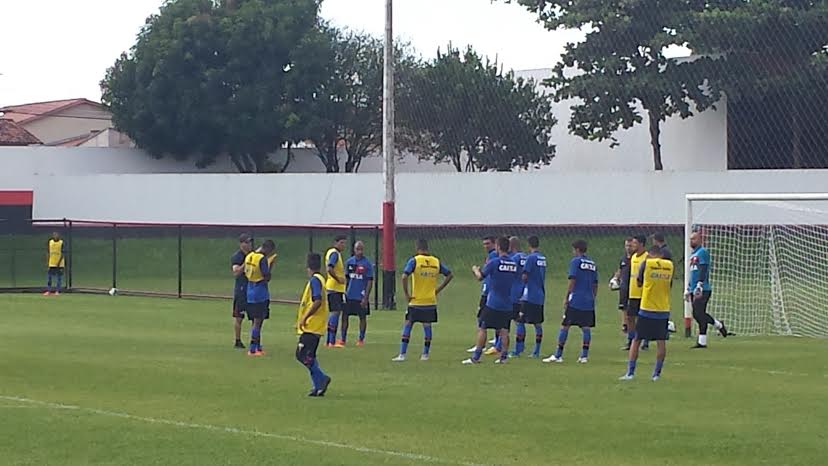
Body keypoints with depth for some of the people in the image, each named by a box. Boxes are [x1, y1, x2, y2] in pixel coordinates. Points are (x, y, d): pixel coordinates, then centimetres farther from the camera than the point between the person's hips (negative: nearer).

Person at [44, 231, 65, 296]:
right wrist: (47, 261, 10)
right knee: (49, 277, 3)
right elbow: (49, 252, 14)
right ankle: (48, 291, 8)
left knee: (59, 277, 1)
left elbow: (63, 254, -10)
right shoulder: (50, 242, 6)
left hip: (59, 264, -4)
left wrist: (59, 262, -17)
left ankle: (57, 291, 6)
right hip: (51, 263, 4)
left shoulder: (61, 243, -7)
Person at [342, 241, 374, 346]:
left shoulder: (367, 263, -7)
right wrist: (344, 292, 8)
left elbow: (370, 281, -7)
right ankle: (343, 339, 9)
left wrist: (366, 298, -13)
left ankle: (361, 339, 14)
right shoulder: (349, 262, 6)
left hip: (361, 296, -4)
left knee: (362, 317, 4)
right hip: (349, 295, 4)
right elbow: (346, 279, 13)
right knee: (345, 316, 2)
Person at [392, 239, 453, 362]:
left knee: (407, 326, 3)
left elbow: (404, 277, -21)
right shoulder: (436, 262, 3)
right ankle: (425, 354, 15)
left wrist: (406, 294, -11)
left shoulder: (414, 261, -10)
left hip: (415, 301, -4)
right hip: (431, 302, 4)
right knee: (427, 327, 11)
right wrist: (438, 289, 13)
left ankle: (402, 355, 1)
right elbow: (449, 275, 11)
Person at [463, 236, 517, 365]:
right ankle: (503, 356, 5)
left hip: (493, 303, -5)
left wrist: (475, 270, 19)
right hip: (508, 305, 5)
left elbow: (480, 277, -5)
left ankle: (476, 357, 0)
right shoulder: (514, 264, 5)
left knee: (482, 329, 1)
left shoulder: (494, 262, -12)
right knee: (504, 331, 9)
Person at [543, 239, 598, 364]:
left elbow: (572, 281, -10)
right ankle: (584, 355, 3)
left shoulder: (575, 261, -5)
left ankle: (558, 355, -1)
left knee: (564, 326, -1)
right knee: (586, 328, 6)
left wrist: (566, 298, -5)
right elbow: (595, 285, 16)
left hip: (575, 301, -6)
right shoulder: (592, 264, 14)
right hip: (588, 302, 6)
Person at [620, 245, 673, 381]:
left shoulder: (646, 263, -6)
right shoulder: (669, 265, 2)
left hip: (647, 309, -2)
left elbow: (639, 283, 8)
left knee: (636, 340, 5)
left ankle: (630, 372, 3)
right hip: (663, 310, 2)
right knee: (661, 342, 5)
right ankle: (657, 373, 5)